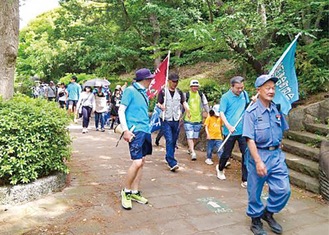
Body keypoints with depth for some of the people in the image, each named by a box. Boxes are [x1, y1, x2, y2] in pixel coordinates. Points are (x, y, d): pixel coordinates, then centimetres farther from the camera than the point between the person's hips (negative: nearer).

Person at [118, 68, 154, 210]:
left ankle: (135, 192, 20)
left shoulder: (144, 92, 16)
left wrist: (148, 126, 17)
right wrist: (125, 130, -16)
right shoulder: (130, 90, -6)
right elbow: (121, 110, -9)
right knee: (137, 162, -13)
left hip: (145, 130, 8)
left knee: (141, 162, 10)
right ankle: (126, 191, 7)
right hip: (135, 131, -8)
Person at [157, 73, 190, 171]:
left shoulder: (179, 92, 11)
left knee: (174, 141, 11)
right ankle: (172, 163, -15)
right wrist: (161, 106, -26)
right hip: (166, 120, -4)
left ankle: (168, 158, 29)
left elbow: (184, 102, 2)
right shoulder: (163, 91, 1)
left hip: (176, 120, 4)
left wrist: (187, 108, -20)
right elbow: (158, 103, -2)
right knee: (169, 140, -13)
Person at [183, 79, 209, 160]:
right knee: (190, 137, -12)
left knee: (195, 137, 12)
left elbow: (205, 105, 14)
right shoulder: (186, 95, -4)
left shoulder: (201, 95, 5)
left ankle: (190, 148, 36)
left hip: (198, 119, 3)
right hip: (188, 120, -3)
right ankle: (193, 153, -14)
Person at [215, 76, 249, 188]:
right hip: (230, 132, -3)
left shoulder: (244, 94, 6)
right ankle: (220, 169, 42)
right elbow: (221, 113, -9)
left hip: (243, 130, 3)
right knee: (227, 154, 11)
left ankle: (245, 180, 7)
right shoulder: (225, 97, -8)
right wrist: (229, 126, -21)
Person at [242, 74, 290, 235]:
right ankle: (256, 220, 30)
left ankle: (268, 213, 29)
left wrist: (279, 144, 9)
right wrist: (258, 161, -20)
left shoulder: (277, 109, 5)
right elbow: (250, 139, -16)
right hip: (258, 154, -5)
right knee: (255, 192, 8)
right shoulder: (252, 112, -12)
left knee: (284, 189, 3)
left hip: (276, 155, 5)